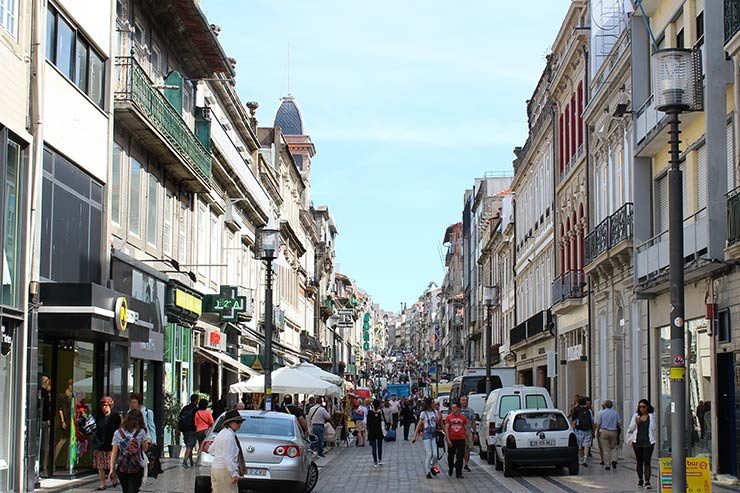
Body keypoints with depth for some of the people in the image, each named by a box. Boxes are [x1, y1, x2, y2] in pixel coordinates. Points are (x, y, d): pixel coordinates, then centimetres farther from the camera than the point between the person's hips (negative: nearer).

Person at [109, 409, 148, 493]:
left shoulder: (118, 433, 0)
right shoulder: (141, 432, -5)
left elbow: (114, 452, -3)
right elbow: (145, 449, 5)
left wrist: (112, 469, -1)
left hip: (121, 468, 3)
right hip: (136, 469, -3)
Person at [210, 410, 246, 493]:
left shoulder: (222, 433, 15)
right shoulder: (229, 435, -17)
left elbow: (212, 448, 25)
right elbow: (227, 457, -23)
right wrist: (234, 474, -22)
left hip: (215, 468, 10)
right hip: (225, 470, -10)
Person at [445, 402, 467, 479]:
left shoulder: (463, 417, 2)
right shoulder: (449, 417, -1)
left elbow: (466, 429, 9)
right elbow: (446, 428, -3)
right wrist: (448, 439, -12)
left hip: (461, 439, 0)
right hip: (451, 440, 0)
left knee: (460, 457, -2)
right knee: (451, 456, 12)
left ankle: (458, 473, 4)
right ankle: (451, 469, 36)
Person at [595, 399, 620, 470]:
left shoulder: (601, 413, -3)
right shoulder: (615, 413, 2)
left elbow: (598, 424, -2)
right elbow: (618, 423, 5)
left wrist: (597, 431, 11)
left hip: (604, 431, -1)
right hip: (614, 432, 1)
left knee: (606, 449, 2)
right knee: (613, 447, 14)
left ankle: (607, 465, 2)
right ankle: (614, 460, -8)